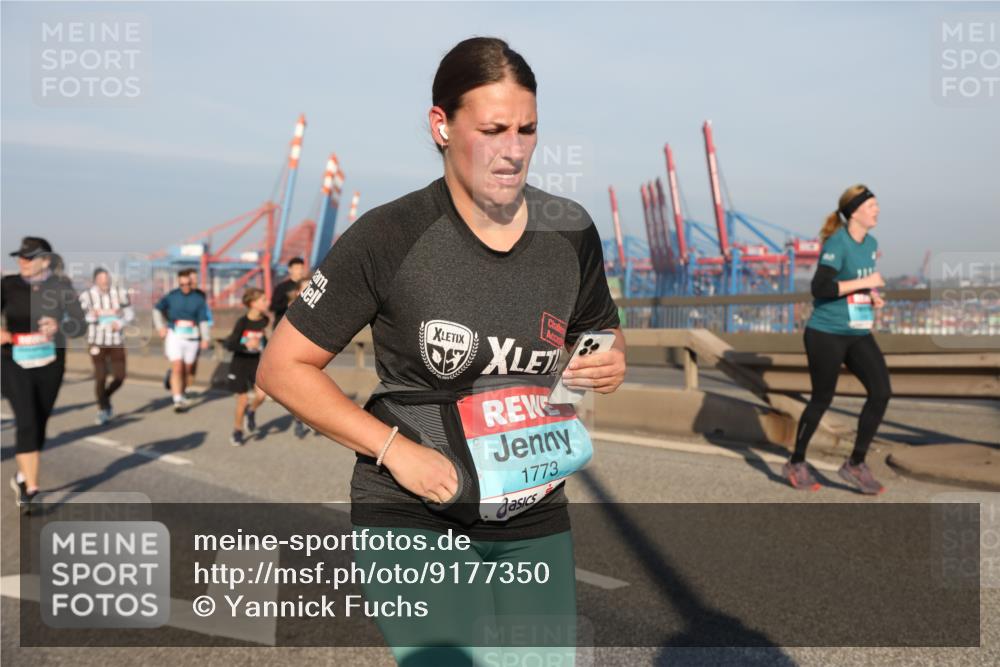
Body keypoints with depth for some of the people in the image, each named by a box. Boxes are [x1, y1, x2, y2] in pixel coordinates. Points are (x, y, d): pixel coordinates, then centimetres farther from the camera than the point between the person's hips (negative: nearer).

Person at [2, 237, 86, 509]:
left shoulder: (61, 286, -4)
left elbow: (78, 325, -7)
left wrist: (58, 326, -28)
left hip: (49, 364, 1)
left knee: (39, 424, 10)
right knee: (27, 423, -14)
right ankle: (31, 488, -12)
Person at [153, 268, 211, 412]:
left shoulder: (199, 298, -1)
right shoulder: (171, 296, 1)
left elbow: (204, 319, -5)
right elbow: (157, 309, 16)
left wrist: (206, 338, -14)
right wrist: (160, 327, 6)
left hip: (192, 337, 1)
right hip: (174, 335, -1)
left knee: (188, 370, 10)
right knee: (177, 368, -11)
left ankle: (182, 393, 32)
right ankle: (177, 400, -12)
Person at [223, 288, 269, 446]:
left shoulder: (264, 320, -2)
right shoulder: (242, 322, -17)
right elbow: (229, 344, -19)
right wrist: (246, 345, -32)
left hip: (257, 363, 4)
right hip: (240, 364, -3)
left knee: (261, 395, -15)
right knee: (242, 400, 2)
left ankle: (251, 411, 18)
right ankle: (238, 431, 23)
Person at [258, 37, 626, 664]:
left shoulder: (570, 231, -2)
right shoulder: (389, 237, -15)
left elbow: (603, 340, 15)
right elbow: (283, 367, -9)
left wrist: (611, 366, -9)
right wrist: (397, 450, -17)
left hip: (536, 517, 5)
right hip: (413, 518, -4)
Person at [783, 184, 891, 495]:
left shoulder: (871, 244, 10)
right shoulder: (837, 243, -15)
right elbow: (820, 287, -24)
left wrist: (872, 295, 5)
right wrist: (864, 282, -20)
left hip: (859, 334, 7)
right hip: (826, 334, -7)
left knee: (881, 392, -5)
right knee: (822, 399, 2)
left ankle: (856, 464, 8)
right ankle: (796, 463, 21)